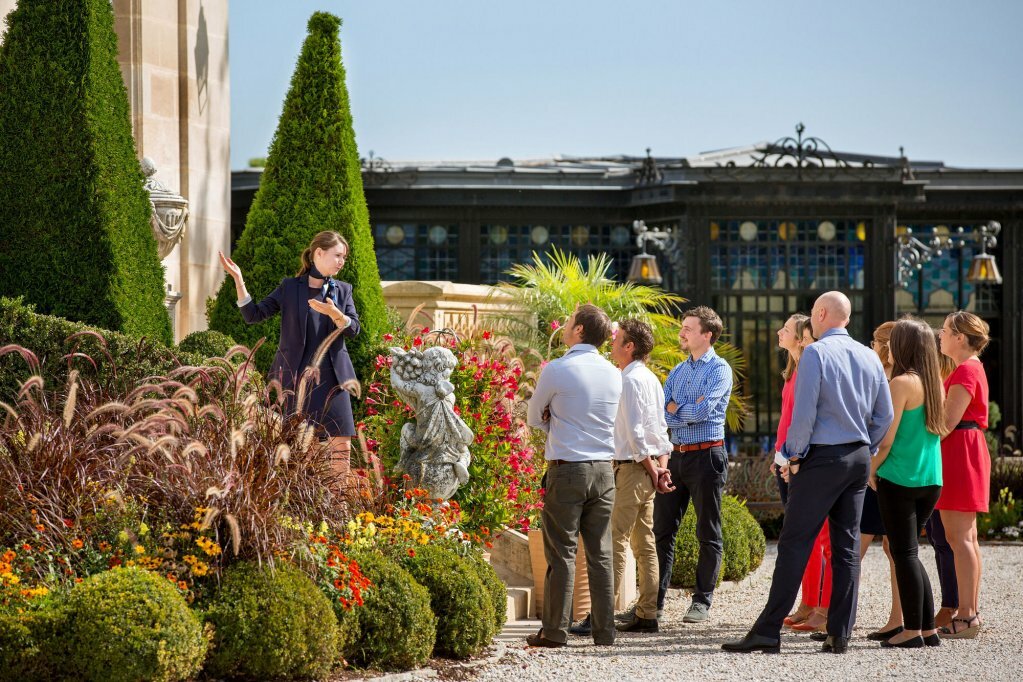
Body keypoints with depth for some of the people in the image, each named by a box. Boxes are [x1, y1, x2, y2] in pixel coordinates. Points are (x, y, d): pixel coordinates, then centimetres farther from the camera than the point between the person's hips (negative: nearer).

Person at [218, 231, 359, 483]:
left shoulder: (343, 290, 10)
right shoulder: (290, 287, 3)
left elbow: (353, 329, -1)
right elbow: (254, 314, 0)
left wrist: (334, 313, -21)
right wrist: (238, 280, -11)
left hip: (331, 377, 2)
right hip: (295, 376, -2)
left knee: (341, 444, -3)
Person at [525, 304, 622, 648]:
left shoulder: (557, 370, -9)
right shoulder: (614, 374, 8)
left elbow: (534, 417, 3)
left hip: (567, 469, -5)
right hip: (603, 469, 5)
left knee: (562, 553, -1)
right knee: (600, 553, 7)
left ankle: (555, 631, 1)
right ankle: (604, 629, 7)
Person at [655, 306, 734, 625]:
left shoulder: (719, 369, -6)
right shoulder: (678, 371, 15)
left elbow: (702, 411, -19)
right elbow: (660, 415, 7)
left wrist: (674, 408, -4)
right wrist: (688, 412, -10)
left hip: (706, 455, -7)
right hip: (676, 455, 7)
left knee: (708, 533, 1)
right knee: (662, 529, 4)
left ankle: (702, 601, 7)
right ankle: (655, 599, 8)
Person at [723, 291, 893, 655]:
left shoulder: (816, 353, -9)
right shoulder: (870, 357, 10)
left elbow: (804, 412, -14)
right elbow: (884, 416, 11)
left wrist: (794, 457, -4)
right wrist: (865, 452, 17)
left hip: (822, 457, -6)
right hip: (859, 458, 6)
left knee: (795, 543, -6)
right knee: (847, 546, 8)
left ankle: (768, 630, -8)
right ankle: (839, 634, 6)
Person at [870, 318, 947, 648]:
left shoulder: (902, 383, -13)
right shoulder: (936, 383, 9)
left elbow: (887, 438, -15)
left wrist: (872, 470, -1)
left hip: (899, 480, -7)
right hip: (931, 480, 7)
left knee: (904, 553, -2)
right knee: (909, 551, 15)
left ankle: (913, 631, -2)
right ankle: (928, 628, 14)